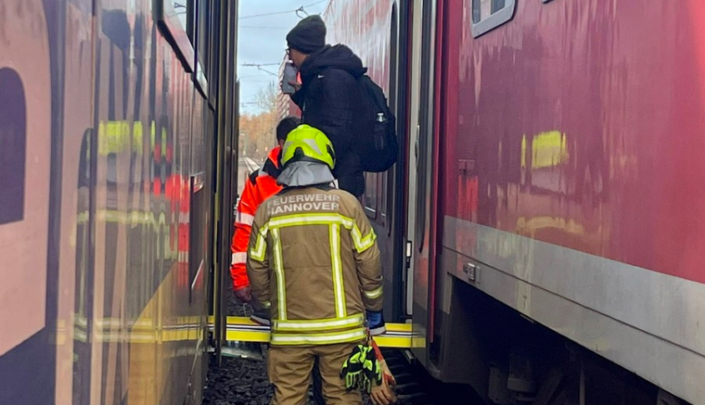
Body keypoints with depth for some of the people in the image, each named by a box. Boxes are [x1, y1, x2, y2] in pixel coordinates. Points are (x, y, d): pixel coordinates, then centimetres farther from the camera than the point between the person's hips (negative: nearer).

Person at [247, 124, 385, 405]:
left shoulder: (268, 210, 1)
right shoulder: (346, 204, -5)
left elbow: (257, 269, 7)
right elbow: (369, 263, -1)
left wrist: (268, 303, 26)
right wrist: (373, 306, 15)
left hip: (289, 329, 1)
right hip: (341, 327, -1)